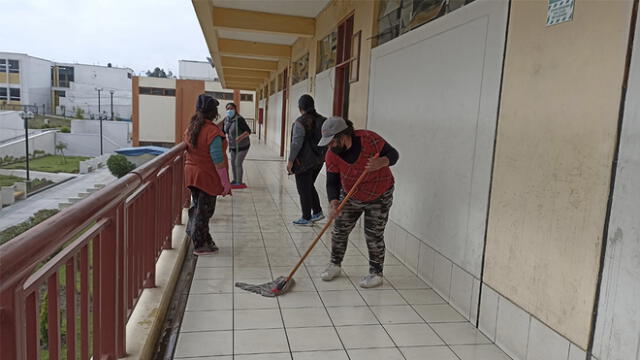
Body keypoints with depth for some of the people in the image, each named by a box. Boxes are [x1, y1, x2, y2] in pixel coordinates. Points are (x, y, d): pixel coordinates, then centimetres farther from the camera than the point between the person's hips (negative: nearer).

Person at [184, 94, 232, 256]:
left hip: (191, 173, 8)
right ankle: (200, 245, 15)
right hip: (207, 176, -8)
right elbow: (218, 160, -21)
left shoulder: (190, 128, 4)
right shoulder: (213, 132, -21)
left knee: (197, 206, 19)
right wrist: (226, 183, -14)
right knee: (204, 210, 4)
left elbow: (189, 150, 13)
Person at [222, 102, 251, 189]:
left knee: (238, 163, -8)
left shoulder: (239, 119, -25)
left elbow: (248, 131, -30)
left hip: (242, 145, -7)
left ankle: (239, 183, 1)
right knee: (233, 163, 12)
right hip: (233, 146, 7)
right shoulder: (226, 120, -4)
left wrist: (241, 137, -45)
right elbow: (223, 132, 6)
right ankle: (235, 180, 26)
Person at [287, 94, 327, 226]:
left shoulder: (300, 122, -17)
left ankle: (306, 218, 13)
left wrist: (290, 160, -10)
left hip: (304, 161, -7)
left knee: (304, 190, 4)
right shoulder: (322, 120, 4)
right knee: (309, 186, 23)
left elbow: (296, 143, -17)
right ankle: (318, 212, 24)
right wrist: (322, 156, 16)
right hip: (318, 160, 7)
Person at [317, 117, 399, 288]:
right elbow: (332, 182, -15)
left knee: (374, 236, -1)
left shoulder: (369, 139, -26)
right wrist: (334, 203, -32)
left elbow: (393, 155, -17)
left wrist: (380, 162, -39)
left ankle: (376, 273, 16)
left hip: (379, 197, -4)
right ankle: (334, 265, 25)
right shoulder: (332, 155, -16)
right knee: (339, 230, 5)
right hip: (350, 197, 4)